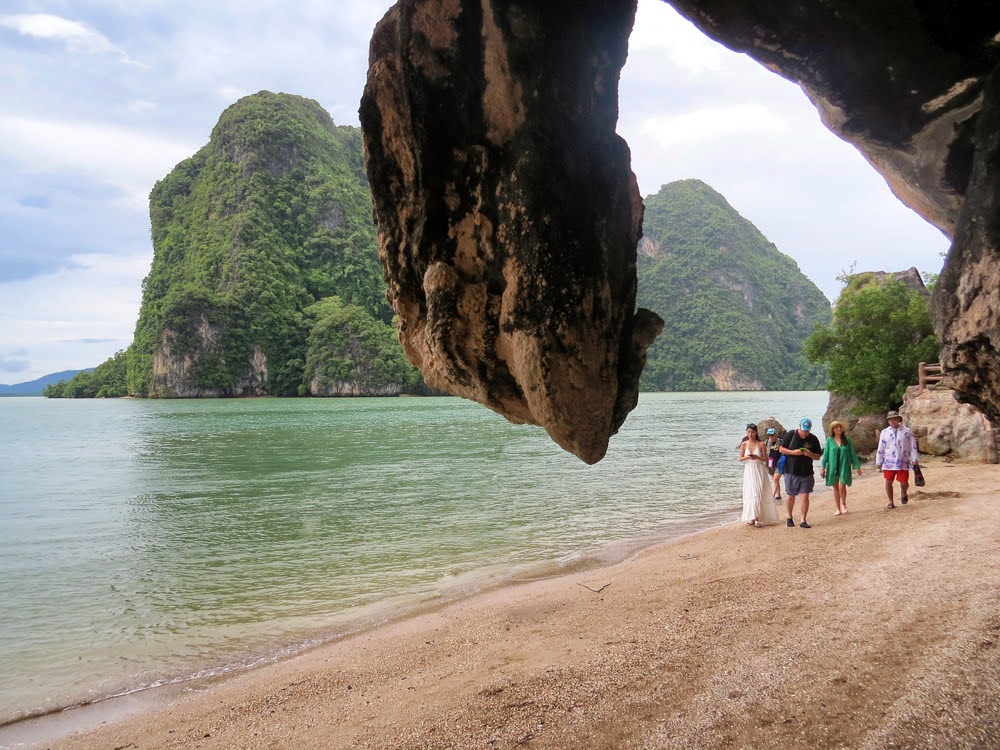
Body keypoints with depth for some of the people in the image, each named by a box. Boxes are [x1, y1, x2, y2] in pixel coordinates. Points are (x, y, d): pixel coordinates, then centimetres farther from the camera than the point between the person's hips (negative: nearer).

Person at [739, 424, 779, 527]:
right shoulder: (744, 444, 3)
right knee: (749, 494, 1)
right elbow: (741, 458, 4)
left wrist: (757, 457, -19)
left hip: (759, 470, -2)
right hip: (748, 470, 2)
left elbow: (765, 459, 0)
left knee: (758, 493, -9)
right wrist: (747, 457, -17)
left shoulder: (761, 444, -3)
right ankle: (751, 517, 6)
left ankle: (757, 517, -9)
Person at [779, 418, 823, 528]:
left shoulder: (813, 439, 0)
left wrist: (810, 454, -17)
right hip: (791, 472, -1)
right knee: (790, 497, 9)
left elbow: (818, 456, 5)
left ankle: (803, 520, 5)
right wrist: (793, 452, -17)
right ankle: (790, 518, 26)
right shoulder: (790, 435, -4)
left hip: (807, 473, 1)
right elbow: (781, 449, -1)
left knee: (805, 496, -3)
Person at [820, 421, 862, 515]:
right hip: (832, 467, 1)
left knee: (841, 486, -16)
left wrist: (857, 467, 7)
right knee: (835, 488, 6)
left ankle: (843, 503, 11)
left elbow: (853, 454, 7)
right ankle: (838, 509, 17)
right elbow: (825, 454, 3)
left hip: (844, 467, -1)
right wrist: (822, 467, -1)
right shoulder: (829, 440, 1)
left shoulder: (847, 440, 2)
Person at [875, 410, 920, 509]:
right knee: (888, 482, 1)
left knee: (904, 482, 2)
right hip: (889, 462, 1)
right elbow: (881, 448, 8)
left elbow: (912, 446, 2)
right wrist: (878, 462, 8)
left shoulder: (907, 431, 0)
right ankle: (891, 502, 13)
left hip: (903, 462, -1)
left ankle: (903, 493, 36)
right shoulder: (885, 432, 5)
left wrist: (915, 459, -1)